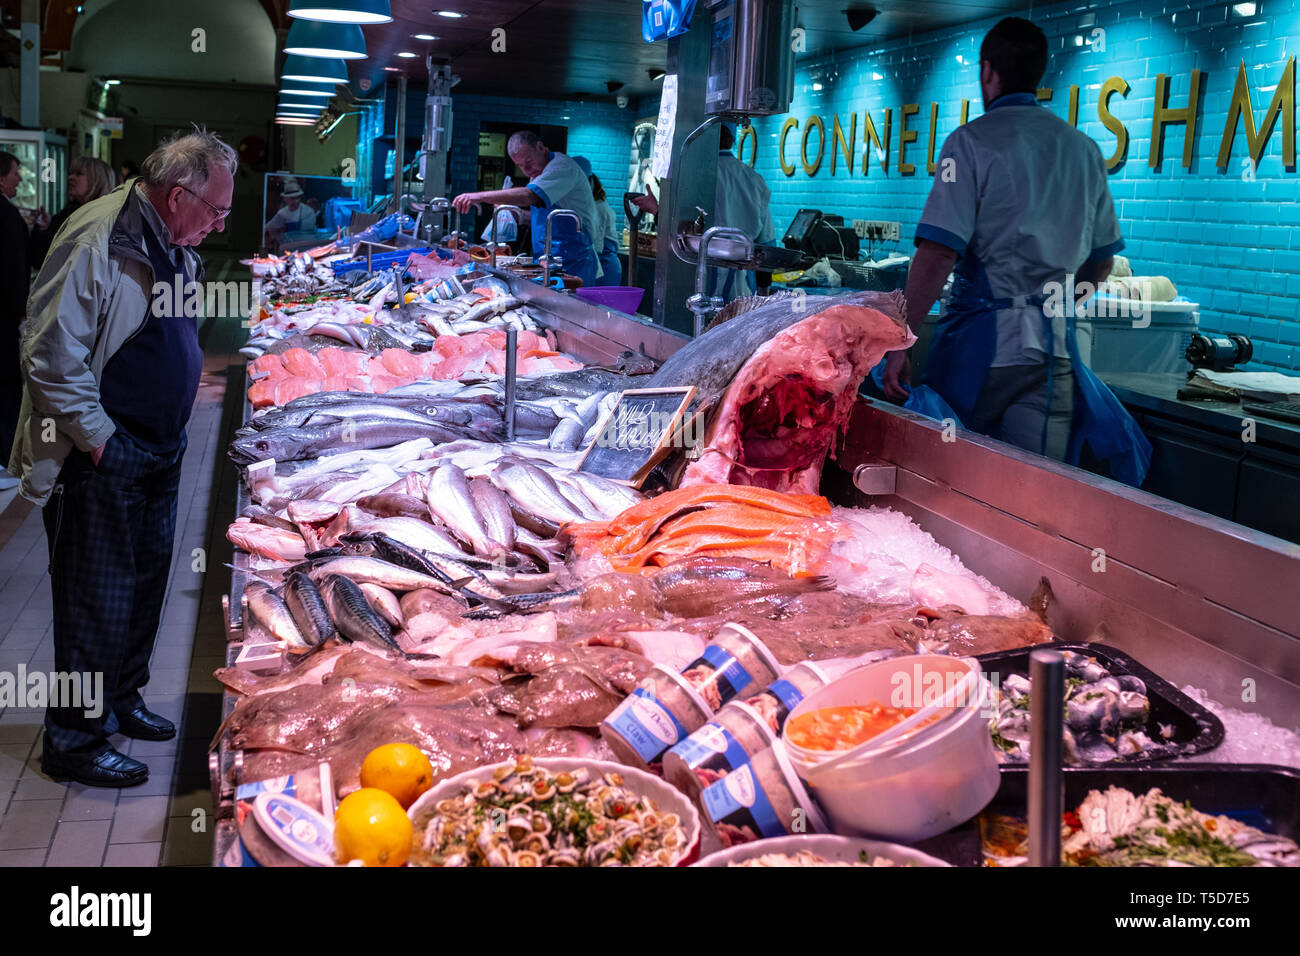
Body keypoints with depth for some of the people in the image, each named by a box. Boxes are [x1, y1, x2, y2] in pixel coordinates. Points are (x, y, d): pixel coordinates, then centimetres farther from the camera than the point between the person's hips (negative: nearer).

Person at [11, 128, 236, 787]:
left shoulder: (173, 244, 9)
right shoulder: (98, 240, -22)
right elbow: (52, 356, -24)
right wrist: (97, 439, -20)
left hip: (156, 453, 9)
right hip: (99, 460, -9)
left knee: (145, 581, 19)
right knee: (98, 602, -1)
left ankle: (120, 701, 37)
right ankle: (75, 742, 14)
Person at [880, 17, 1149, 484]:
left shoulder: (972, 141, -4)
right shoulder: (1083, 149, 13)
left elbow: (939, 252, -15)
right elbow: (1100, 265, 18)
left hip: (982, 339, -4)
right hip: (1054, 344, 4)